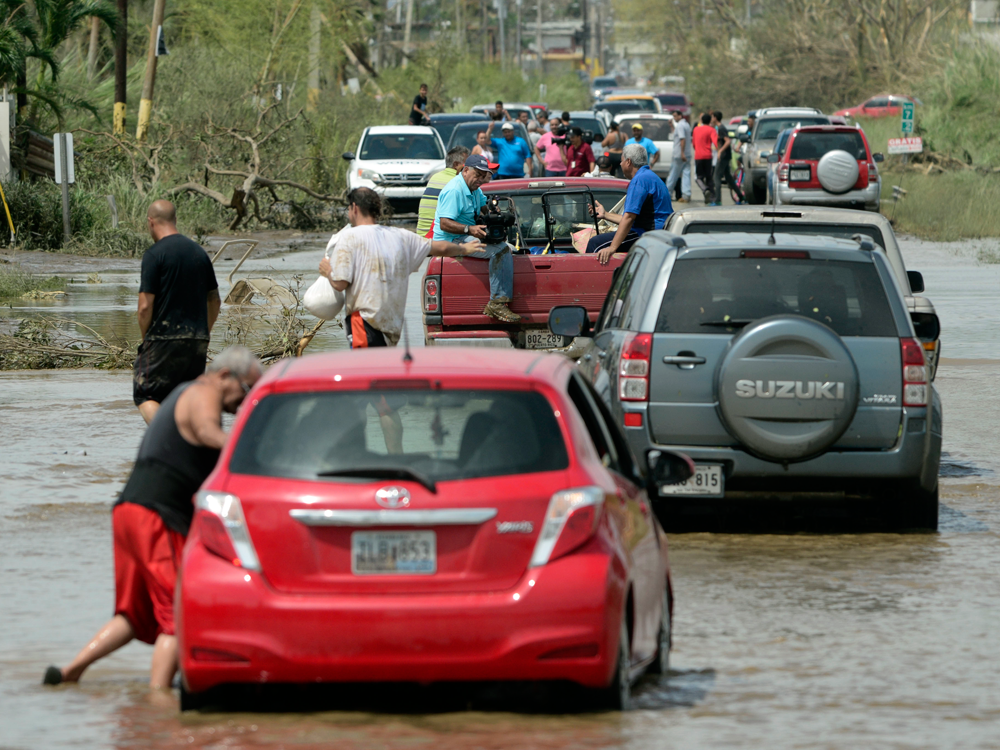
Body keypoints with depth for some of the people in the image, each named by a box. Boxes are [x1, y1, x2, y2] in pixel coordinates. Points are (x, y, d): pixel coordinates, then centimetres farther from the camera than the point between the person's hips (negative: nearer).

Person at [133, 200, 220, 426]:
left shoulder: (155, 255, -9)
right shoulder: (199, 252, 10)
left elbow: (145, 306, -13)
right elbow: (215, 301, 16)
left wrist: (146, 339, 1)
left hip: (164, 339, -6)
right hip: (197, 342, 6)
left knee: (145, 394, 1)